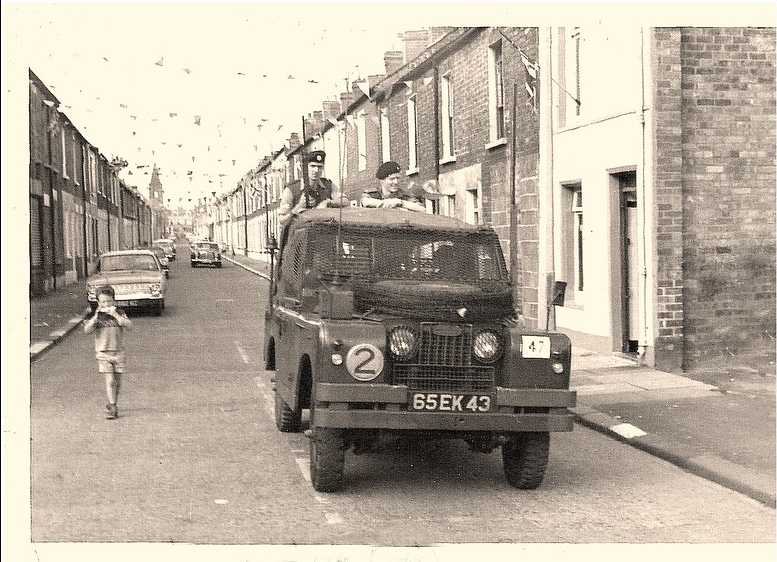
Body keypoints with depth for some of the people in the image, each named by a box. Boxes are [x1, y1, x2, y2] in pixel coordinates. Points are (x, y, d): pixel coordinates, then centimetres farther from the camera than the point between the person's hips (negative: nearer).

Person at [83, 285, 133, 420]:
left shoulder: (119, 314, 2)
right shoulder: (97, 316, 1)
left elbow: (129, 326, -14)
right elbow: (87, 330, -11)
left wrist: (115, 315, -19)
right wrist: (96, 317, -19)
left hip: (118, 352, 2)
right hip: (103, 353, -2)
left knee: (117, 382, 8)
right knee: (110, 381, -13)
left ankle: (112, 405, 26)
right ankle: (112, 407, -13)